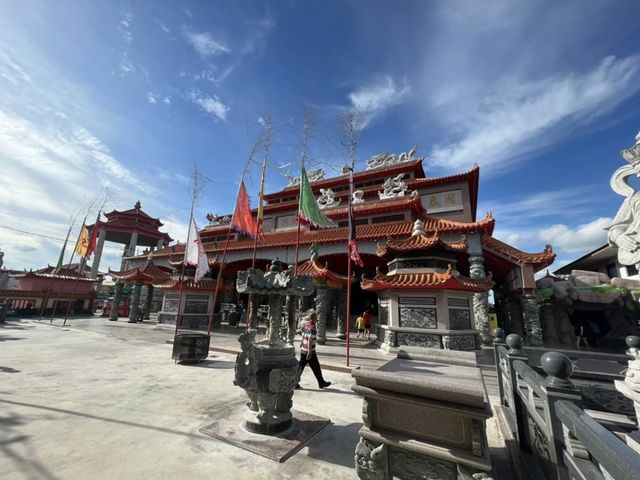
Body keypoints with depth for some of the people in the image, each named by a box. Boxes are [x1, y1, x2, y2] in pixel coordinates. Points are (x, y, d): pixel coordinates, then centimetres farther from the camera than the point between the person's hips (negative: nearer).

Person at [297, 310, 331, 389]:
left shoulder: (305, 325, 6)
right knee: (316, 368, 8)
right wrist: (309, 353, -22)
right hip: (310, 351, -8)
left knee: (300, 367, 10)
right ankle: (321, 383, 22)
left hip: (303, 350, 8)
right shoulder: (312, 328, -19)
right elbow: (310, 341, -23)